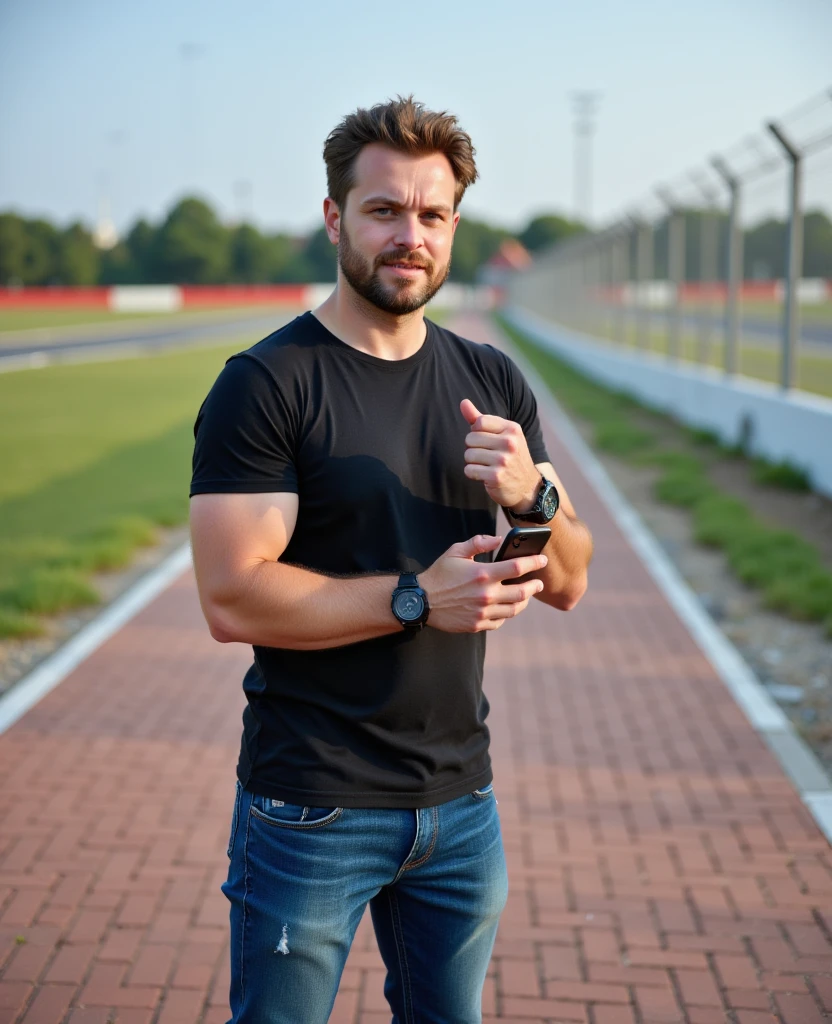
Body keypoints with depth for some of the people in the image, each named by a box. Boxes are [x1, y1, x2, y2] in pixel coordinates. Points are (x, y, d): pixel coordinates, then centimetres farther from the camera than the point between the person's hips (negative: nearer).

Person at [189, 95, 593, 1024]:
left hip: (460, 799, 5)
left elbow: (569, 583, 7)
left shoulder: (492, 383, 7)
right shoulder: (264, 384, -11)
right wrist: (418, 598, -23)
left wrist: (532, 495, -14)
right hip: (311, 807, -5)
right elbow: (232, 600, -19)